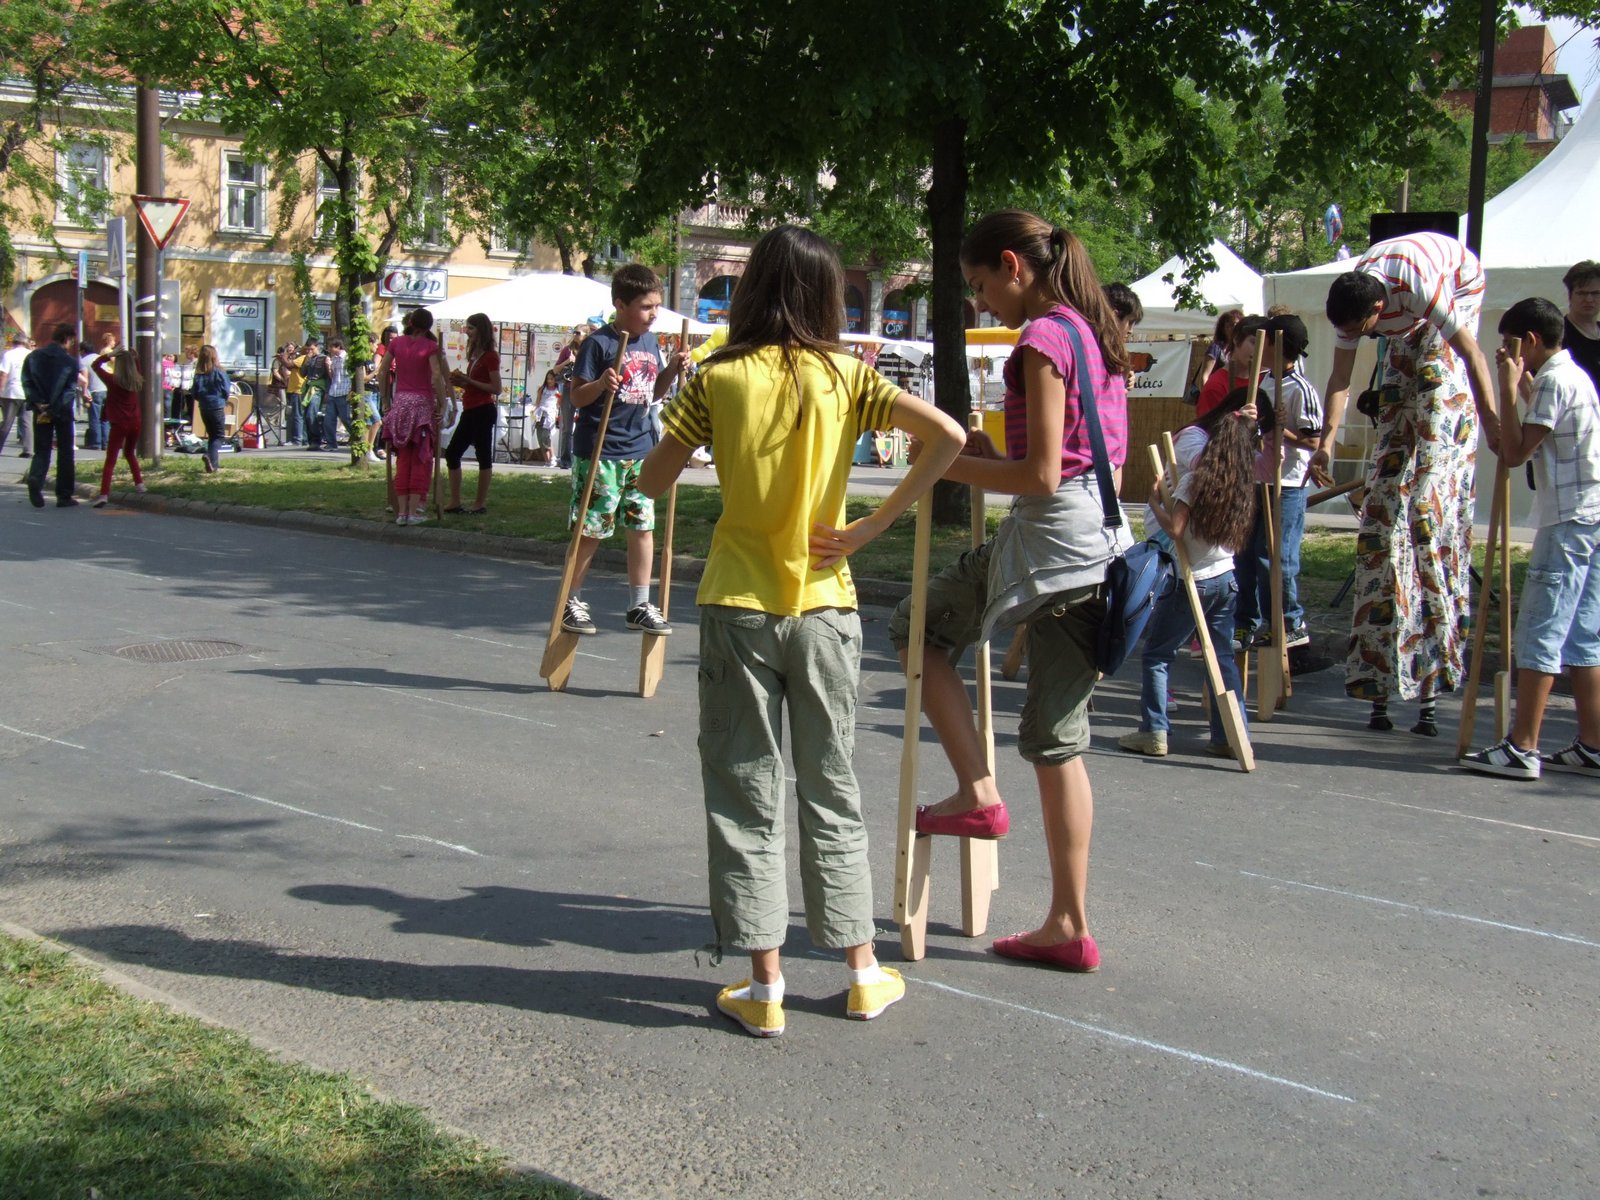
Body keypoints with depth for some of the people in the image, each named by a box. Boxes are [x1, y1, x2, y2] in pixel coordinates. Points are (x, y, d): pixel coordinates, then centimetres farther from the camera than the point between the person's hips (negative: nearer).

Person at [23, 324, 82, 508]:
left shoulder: (33, 357, 3)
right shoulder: (70, 362, -7)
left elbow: (27, 382, -3)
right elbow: (70, 390, -14)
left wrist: (38, 403, -8)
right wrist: (54, 409, -15)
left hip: (41, 411, 3)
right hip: (63, 412, -2)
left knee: (41, 451, 9)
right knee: (65, 452, 7)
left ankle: (35, 478, -21)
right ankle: (64, 496, 8)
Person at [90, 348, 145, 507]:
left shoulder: (112, 380, -9)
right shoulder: (137, 381, 2)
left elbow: (95, 365, 1)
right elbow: (137, 369, 27)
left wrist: (110, 355, -3)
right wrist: (134, 358, 14)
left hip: (119, 424, -4)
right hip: (136, 422, 4)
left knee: (110, 460, -7)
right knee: (130, 453, 28)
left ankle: (104, 494, -18)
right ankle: (139, 483, 29)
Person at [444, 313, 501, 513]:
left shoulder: (490, 356, -11)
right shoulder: (475, 355, 16)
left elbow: (496, 389, -16)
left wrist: (468, 381, -16)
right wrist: (461, 382, 5)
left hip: (483, 412, -10)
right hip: (470, 411, 10)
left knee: (483, 456, -4)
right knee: (451, 453, 8)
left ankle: (481, 503, 1)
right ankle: (455, 503, 10)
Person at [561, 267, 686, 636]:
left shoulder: (650, 342, 10)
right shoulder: (598, 343, -11)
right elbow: (577, 397, -11)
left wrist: (672, 370, 2)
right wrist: (601, 384, -30)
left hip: (640, 451, 6)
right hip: (599, 452, -6)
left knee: (642, 528, 7)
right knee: (590, 530, 0)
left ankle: (640, 606, 16)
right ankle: (571, 602, 14)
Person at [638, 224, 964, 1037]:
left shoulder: (719, 380, -4)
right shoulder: (845, 377, -1)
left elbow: (653, 481, 0)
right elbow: (946, 435, -11)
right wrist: (872, 527, -8)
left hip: (738, 606, -1)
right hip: (824, 606, 2)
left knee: (744, 790, 6)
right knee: (831, 788, 13)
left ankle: (764, 984, 7)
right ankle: (861, 972, 20)